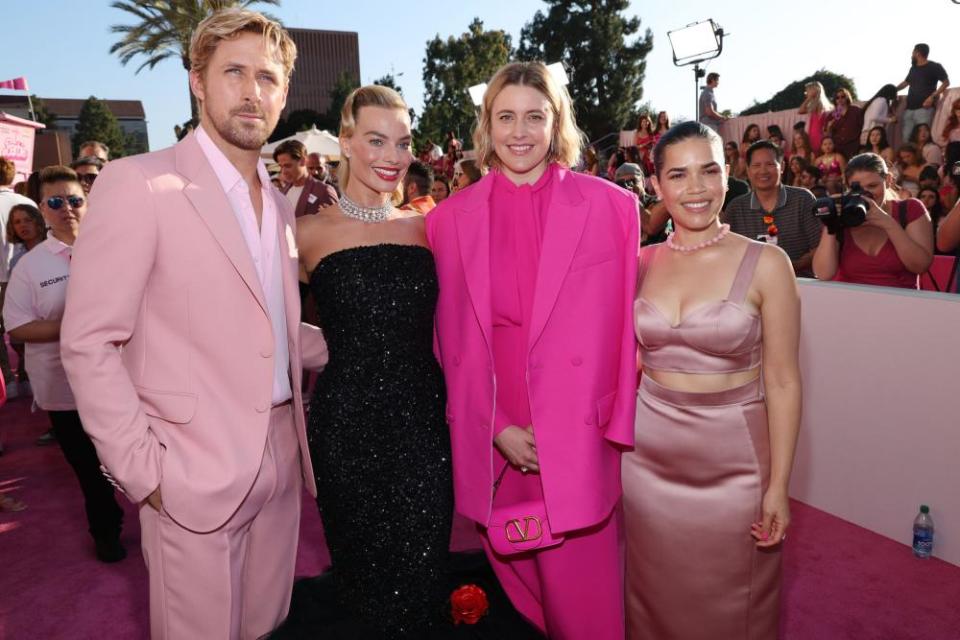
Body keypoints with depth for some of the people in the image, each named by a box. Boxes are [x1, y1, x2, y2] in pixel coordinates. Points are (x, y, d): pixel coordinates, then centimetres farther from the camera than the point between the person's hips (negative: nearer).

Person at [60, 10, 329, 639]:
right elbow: (90, 345, -12)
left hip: (281, 460, 6)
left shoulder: (280, 203, 11)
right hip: (195, 472, -6)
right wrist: (145, 470, -14)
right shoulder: (139, 183, -11)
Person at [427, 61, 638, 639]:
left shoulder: (611, 206, -3)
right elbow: (455, 338, 2)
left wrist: (609, 424, -7)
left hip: (578, 435, -1)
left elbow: (622, 327, -1)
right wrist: (498, 428, -5)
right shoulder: (451, 217, 2)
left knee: (581, 583, 8)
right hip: (493, 436, 2)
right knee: (515, 574, 18)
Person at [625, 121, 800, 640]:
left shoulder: (765, 264, -8)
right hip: (647, 455, 3)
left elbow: (782, 382, -7)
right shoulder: (640, 264, 1)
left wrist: (779, 485, -9)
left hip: (732, 459, -2)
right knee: (656, 598, 19)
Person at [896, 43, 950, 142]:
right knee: (906, 138, -1)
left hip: (924, 108, -6)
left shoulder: (935, 67, 0)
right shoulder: (913, 68, 20)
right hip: (909, 109, 6)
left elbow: (946, 82, -3)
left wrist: (932, 96, -14)